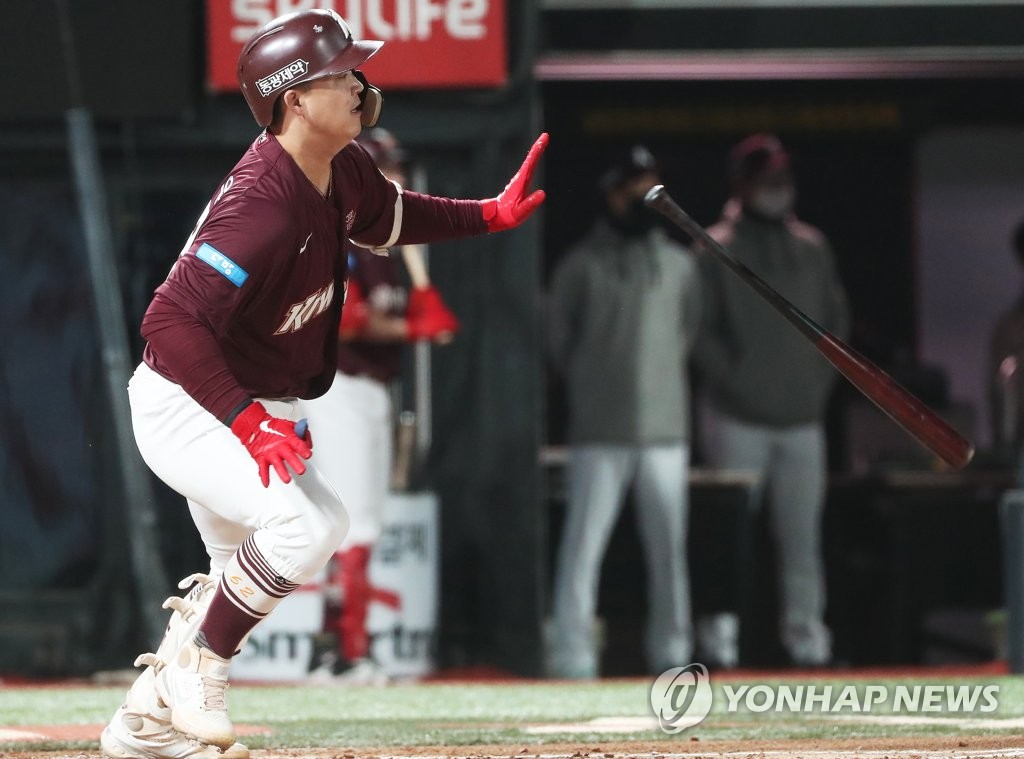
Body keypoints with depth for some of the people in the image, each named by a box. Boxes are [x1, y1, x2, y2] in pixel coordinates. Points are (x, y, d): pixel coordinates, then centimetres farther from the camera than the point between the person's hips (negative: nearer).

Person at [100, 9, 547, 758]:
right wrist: (247, 419, -41)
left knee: (247, 571, 17)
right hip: (181, 407, -10)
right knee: (299, 527, -24)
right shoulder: (263, 205, -32)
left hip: (245, 408, 10)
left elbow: (390, 217, 22)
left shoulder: (345, 173, -3)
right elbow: (172, 321, -37)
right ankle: (197, 668, -5)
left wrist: (489, 215, 11)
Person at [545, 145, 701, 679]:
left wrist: (663, 381, 9)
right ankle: (572, 653, -7)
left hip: (665, 427, 4)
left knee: (669, 542, 6)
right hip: (599, 433, -4)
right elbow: (559, 340, 6)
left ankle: (671, 650, 14)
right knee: (584, 540, -7)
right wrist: (592, 389, 5)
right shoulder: (581, 264, 1)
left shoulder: (679, 264, 12)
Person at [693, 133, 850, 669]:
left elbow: (836, 319, 19)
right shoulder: (716, 250, -2)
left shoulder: (812, 250, 13)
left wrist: (820, 378, 7)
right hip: (739, 419, -5)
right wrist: (732, 379, -12)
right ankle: (719, 637, -3)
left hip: (803, 418, 5)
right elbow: (699, 328, -7)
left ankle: (805, 634, 10)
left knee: (802, 533, 5)